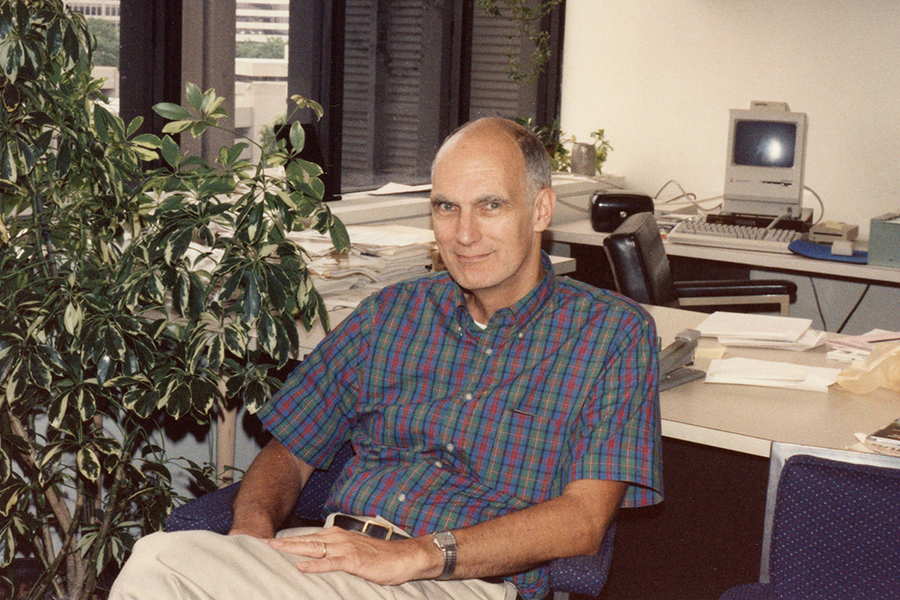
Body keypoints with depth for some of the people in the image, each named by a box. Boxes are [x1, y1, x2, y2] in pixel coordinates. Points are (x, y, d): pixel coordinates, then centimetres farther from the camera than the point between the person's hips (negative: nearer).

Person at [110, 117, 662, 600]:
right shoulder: (391, 313, 20)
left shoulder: (614, 331, 6)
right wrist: (253, 528, -4)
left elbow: (583, 519, -5)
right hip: (331, 555, 5)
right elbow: (289, 452, 21)